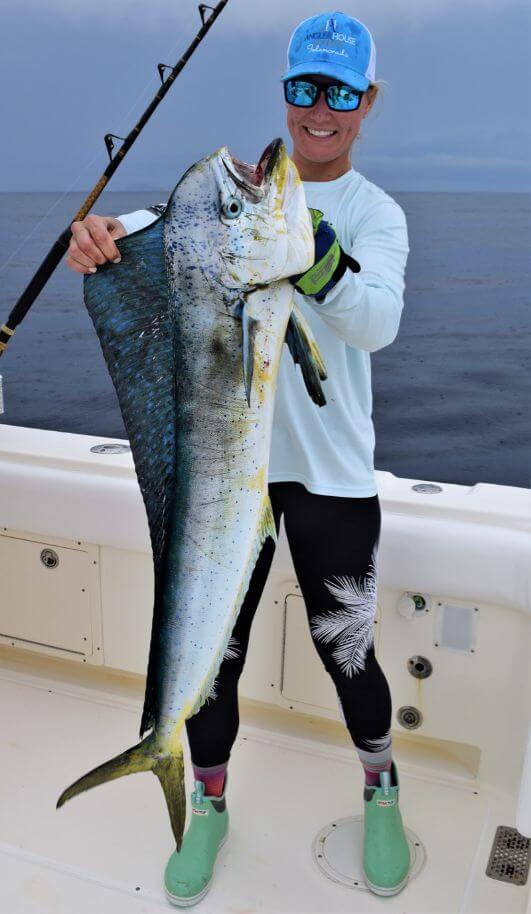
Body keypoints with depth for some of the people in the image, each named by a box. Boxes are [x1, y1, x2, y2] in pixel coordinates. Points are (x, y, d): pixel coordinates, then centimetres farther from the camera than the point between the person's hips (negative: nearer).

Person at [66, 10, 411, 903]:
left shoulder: (377, 213, 2)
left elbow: (378, 321, -18)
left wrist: (315, 256, -37)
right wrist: (110, 229, -36)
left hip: (333, 472, -1)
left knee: (345, 651, 7)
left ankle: (380, 794, 39)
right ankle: (208, 805, 37)